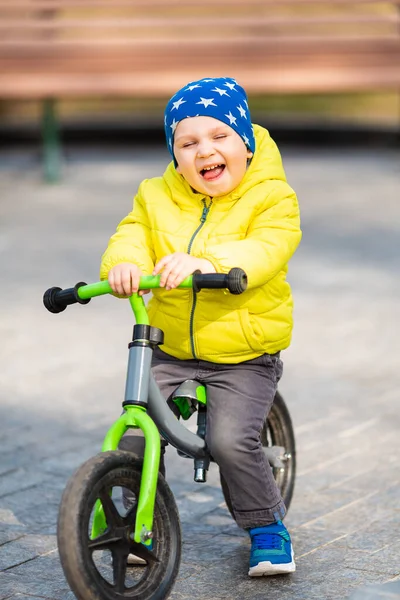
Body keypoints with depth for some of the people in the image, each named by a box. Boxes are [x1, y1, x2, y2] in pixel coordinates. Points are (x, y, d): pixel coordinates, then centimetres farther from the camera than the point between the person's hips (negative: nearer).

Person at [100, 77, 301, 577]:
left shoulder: (271, 198, -9)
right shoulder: (156, 198, 5)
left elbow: (267, 249, -26)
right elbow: (133, 235, -8)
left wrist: (206, 263, -44)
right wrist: (124, 263, -34)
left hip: (245, 356, -4)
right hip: (170, 350, 4)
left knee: (230, 439, -21)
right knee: (134, 433, -8)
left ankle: (267, 526, 6)